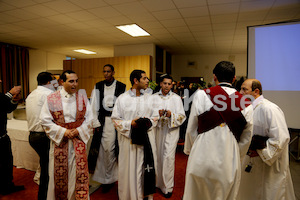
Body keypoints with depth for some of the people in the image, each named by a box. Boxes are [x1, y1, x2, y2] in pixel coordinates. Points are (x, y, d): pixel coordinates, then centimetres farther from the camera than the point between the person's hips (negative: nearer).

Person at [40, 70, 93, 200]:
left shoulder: (83, 98, 2)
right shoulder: (51, 99, -3)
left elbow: (89, 119, 2)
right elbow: (45, 120, -4)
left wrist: (78, 131, -12)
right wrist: (63, 132, -13)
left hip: (78, 141, 1)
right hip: (59, 141, 0)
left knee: (79, 172, 3)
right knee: (60, 174, 10)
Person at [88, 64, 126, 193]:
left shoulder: (121, 87, 2)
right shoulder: (98, 86, 8)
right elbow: (94, 106, 6)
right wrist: (96, 123, 0)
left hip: (115, 121, -2)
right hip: (102, 120, 2)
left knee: (111, 149, -1)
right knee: (103, 148, 2)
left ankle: (109, 179, 16)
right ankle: (107, 178, 17)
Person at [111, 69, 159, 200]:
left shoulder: (149, 98, 7)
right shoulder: (122, 98, -3)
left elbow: (155, 116, 11)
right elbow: (115, 119, -1)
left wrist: (148, 123, -10)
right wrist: (130, 123, -15)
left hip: (146, 138, 3)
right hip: (129, 139, -3)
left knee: (146, 167, 10)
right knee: (130, 168, 7)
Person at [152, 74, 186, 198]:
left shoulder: (176, 98, 2)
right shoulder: (154, 97, 6)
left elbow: (182, 116, -2)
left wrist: (171, 115, -19)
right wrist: (157, 114, -15)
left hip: (171, 130, -2)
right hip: (157, 130, 2)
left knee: (168, 157, -5)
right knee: (157, 155, 12)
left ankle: (168, 186, 11)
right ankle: (158, 181, 34)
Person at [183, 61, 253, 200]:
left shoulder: (201, 95, -10)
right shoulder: (246, 104, -2)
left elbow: (191, 129, -2)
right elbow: (246, 138, 8)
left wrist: (189, 150, 14)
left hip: (202, 160, -2)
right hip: (230, 164, 3)